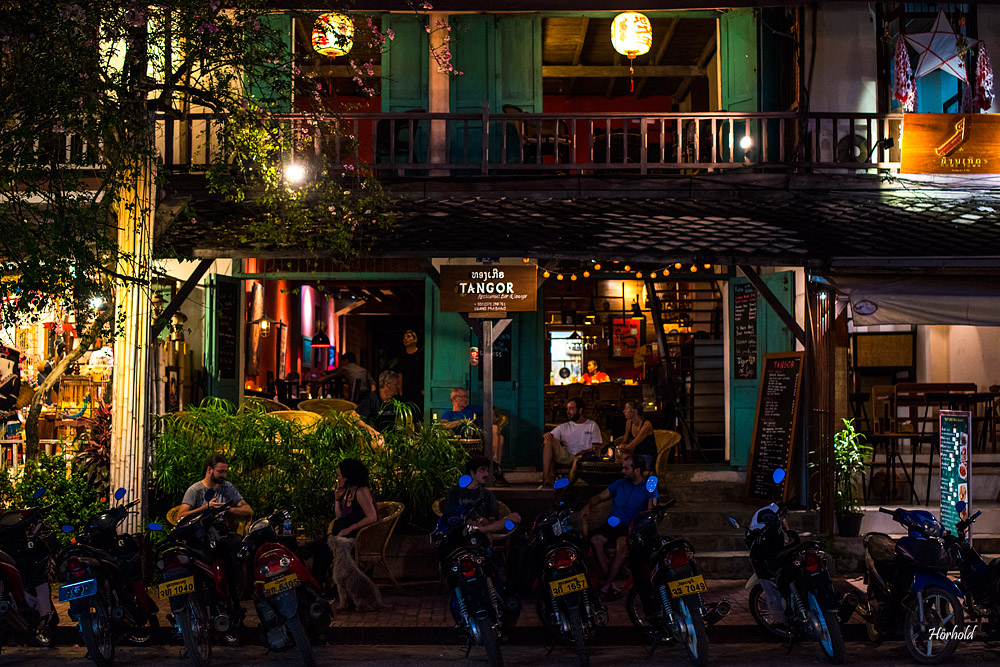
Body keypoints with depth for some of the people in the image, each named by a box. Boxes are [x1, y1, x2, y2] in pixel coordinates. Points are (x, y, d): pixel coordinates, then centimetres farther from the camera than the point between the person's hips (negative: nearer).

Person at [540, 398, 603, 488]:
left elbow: (597, 446, 8)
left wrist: (586, 452, -12)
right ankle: (546, 480, -30)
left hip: (582, 457, -3)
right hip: (566, 456, 3)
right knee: (548, 440, -21)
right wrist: (546, 436, -14)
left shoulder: (592, 425, 15)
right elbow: (548, 437, 11)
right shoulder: (564, 427, 21)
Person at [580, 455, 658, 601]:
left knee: (622, 544, -37)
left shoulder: (649, 488, 2)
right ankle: (612, 585, -28)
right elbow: (600, 497, 20)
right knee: (595, 540, -27)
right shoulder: (620, 484, 15)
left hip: (632, 527, -4)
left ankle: (606, 587, -33)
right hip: (613, 524, 4)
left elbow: (651, 510, -12)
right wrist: (588, 506, 0)